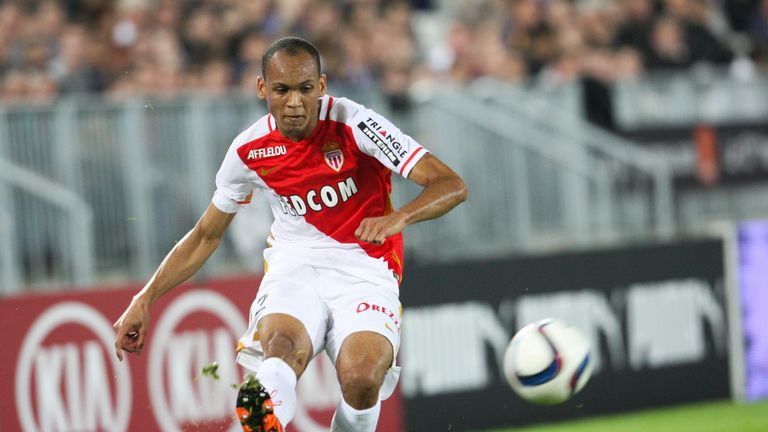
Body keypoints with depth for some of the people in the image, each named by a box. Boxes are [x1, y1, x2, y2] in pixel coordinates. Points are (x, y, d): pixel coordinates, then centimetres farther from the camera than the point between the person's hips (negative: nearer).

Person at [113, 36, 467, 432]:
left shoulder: (351, 123, -11)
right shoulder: (249, 151, 0)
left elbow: (452, 186, -17)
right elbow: (206, 235, 16)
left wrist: (399, 218, -37)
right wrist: (144, 300, 10)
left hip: (364, 270, -1)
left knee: (361, 378, -33)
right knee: (282, 345, -36)